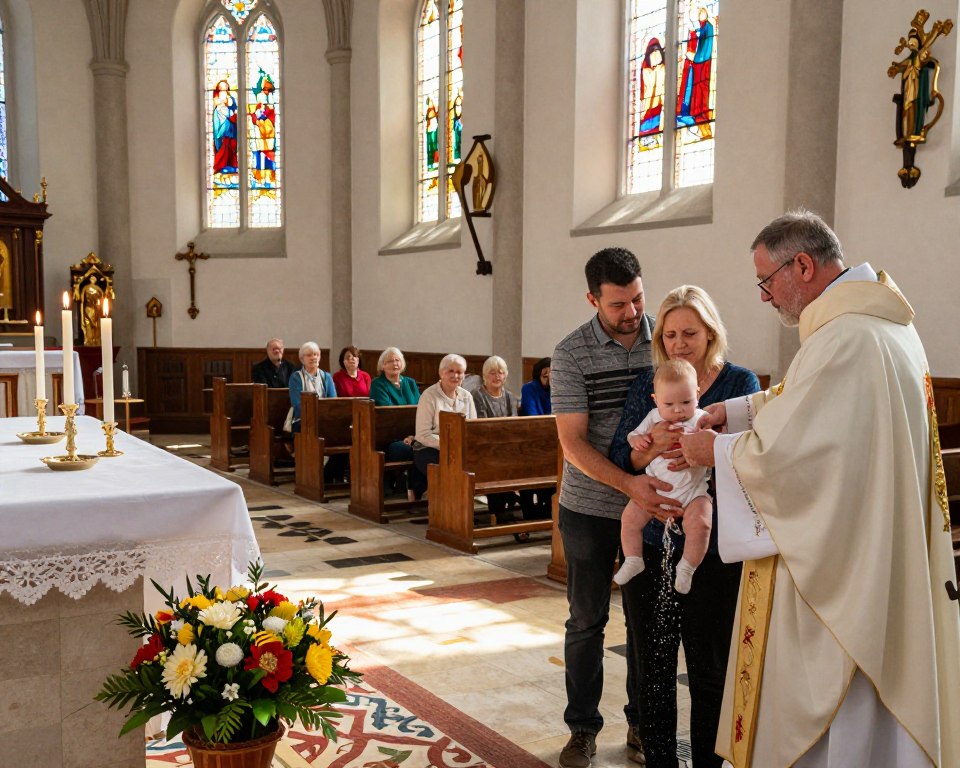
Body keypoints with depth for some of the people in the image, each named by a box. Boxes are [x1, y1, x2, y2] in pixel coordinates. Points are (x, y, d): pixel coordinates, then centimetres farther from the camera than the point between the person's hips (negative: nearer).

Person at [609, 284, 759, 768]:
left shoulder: (740, 382, 0)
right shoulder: (647, 383, 7)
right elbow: (620, 454, 2)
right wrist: (653, 448, -19)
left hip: (713, 546, -3)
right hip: (650, 539, 3)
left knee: (708, 665, 7)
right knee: (652, 660, 11)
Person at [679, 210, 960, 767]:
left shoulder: (844, 338, -24)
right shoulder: (885, 320, 8)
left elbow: (785, 450, -24)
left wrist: (717, 450, -6)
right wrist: (736, 410, 10)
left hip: (838, 560, -10)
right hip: (886, 559, 10)